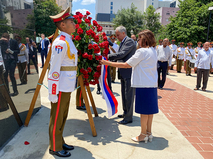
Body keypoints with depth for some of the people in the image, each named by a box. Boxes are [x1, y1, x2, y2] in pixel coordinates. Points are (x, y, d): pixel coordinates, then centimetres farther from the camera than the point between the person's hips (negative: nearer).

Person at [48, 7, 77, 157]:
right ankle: (55, 148, 23)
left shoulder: (69, 41, 14)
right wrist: (53, 92, -19)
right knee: (57, 118, 6)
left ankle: (60, 142, 36)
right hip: (60, 87, -9)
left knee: (63, 116, 19)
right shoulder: (60, 42, -16)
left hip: (67, 87, 9)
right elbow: (54, 69, -20)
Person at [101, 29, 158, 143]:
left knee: (144, 110, 2)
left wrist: (108, 63, -10)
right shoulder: (153, 51, 12)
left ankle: (143, 135, 16)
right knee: (149, 109, 14)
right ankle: (149, 133, 26)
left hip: (144, 85, -8)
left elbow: (126, 65, -15)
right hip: (152, 84, 9)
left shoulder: (142, 51, -14)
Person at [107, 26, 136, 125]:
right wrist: (110, 58, 3)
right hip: (123, 73, 10)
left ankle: (128, 117, 6)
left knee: (128, 95, -4)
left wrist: (108, 57, -17)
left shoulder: (129, 41, -11)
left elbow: (122, 54, -21)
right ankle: (125, 113, 31)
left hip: (129, 72, -10)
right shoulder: (122, 42, 18)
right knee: (124, 94, 17)